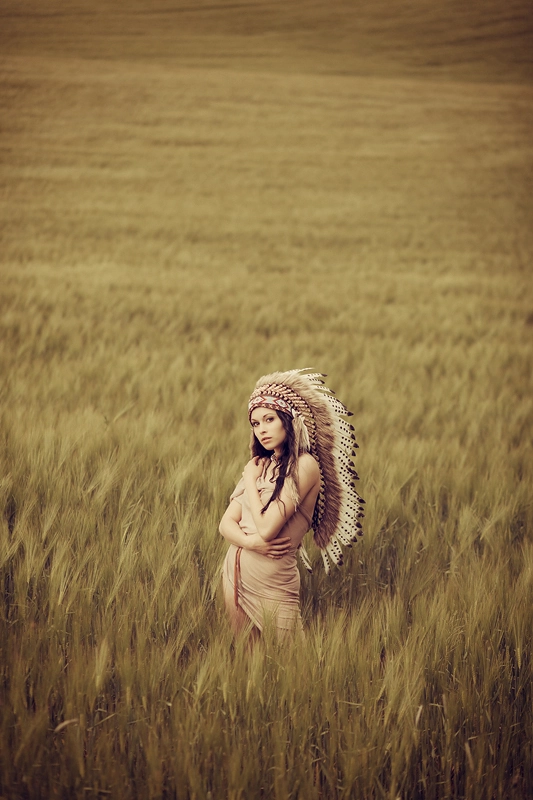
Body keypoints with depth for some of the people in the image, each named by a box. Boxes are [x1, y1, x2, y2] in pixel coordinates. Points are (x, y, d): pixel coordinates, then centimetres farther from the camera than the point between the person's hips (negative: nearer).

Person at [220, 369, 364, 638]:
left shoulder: (304, 465, -14)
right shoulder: (260, 464, 8)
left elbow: (267, 529, -21)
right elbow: (226, 522, 4)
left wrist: (250, 479, -6)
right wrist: (251, 542, -17)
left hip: (272, 583, -7)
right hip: (234, 573, 7)